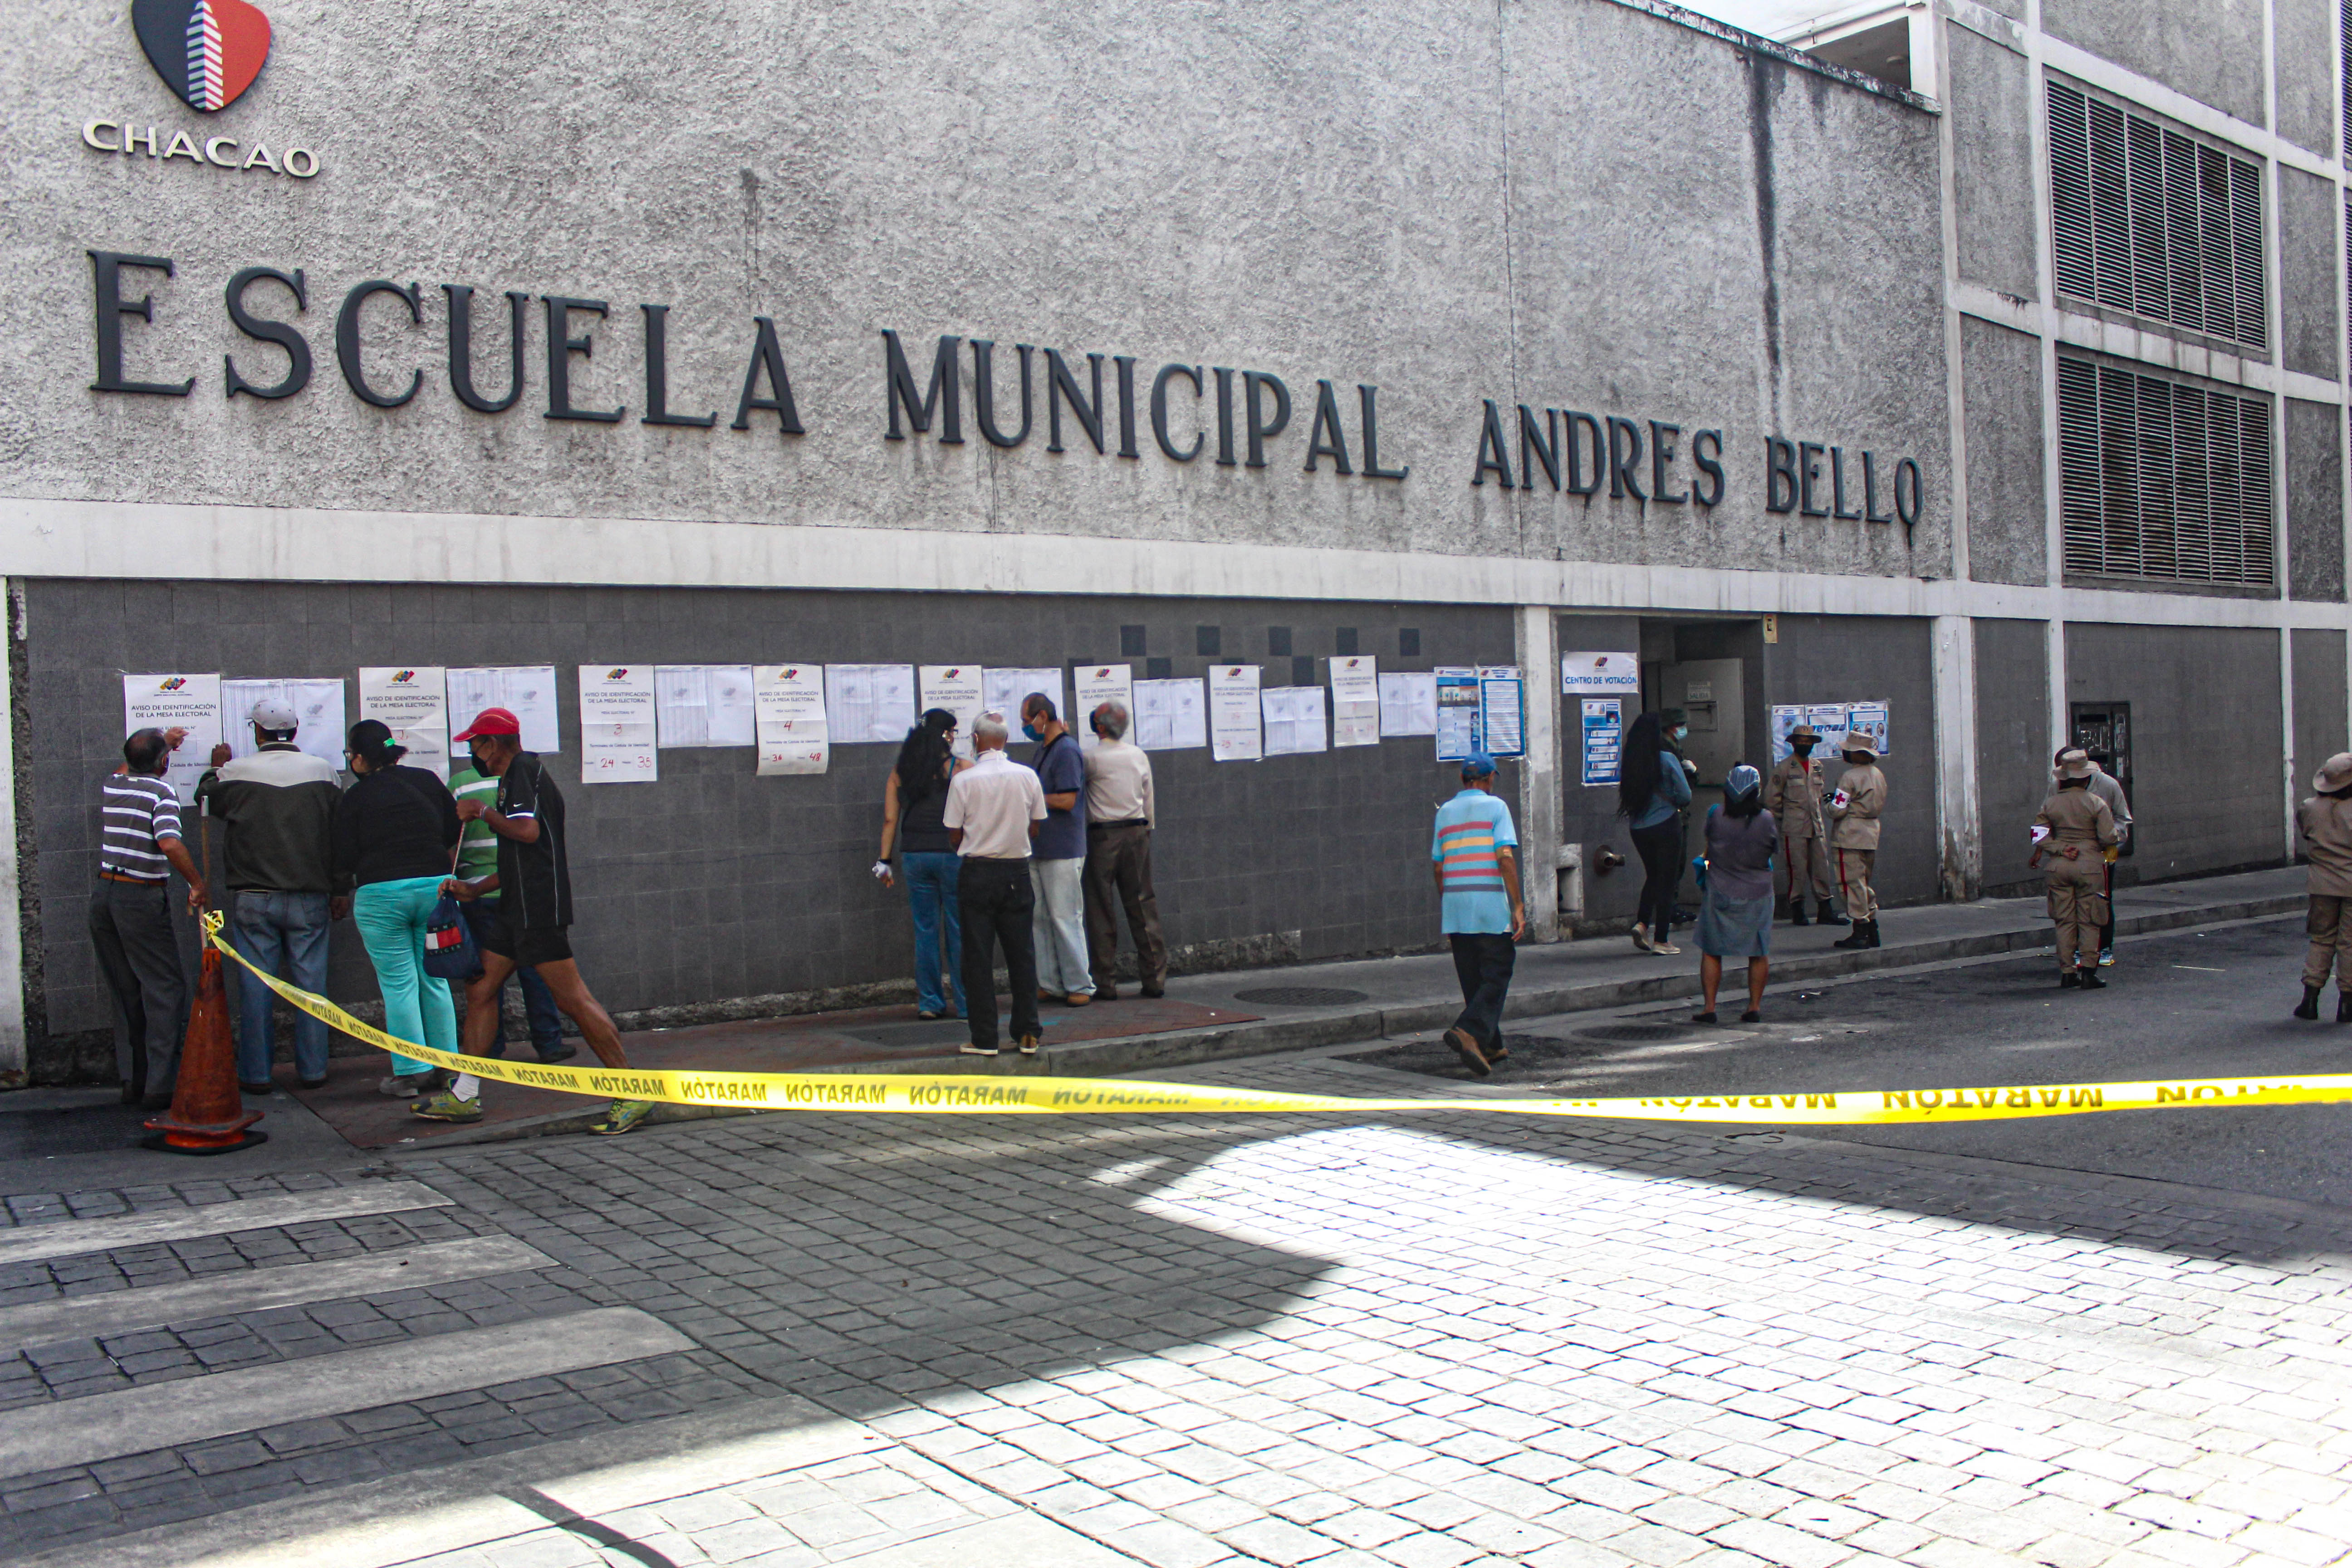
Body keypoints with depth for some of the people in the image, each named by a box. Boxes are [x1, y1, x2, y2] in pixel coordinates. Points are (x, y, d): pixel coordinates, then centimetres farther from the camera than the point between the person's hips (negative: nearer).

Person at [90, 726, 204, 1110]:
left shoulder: (109, 786, 9)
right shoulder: (161, 791, -11)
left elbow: (128, 767, 36)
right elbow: (170, 844, -26)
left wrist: (160, 741, 49)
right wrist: (197, 883, -15)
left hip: (103, 894, 7)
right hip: (142, 899, -7)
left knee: (124, 992, 13)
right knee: (166, 988, -2)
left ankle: (132, 1081, 16)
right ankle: (160, 1085, -6)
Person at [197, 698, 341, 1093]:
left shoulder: (236, 772, -5)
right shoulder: (323, 770, -1)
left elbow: (207, 798, 16)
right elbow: (340, 832, 2)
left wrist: (216, 768, 36)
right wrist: (338, 891, 10)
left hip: (253, 900, -1)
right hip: (310, 897, 1)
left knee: (255, 984, 5)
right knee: (310, 981, 6)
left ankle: (255, 1074, 9)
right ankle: (312, 1070, 10)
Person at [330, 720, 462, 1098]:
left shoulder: (354, 799, -2)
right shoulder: (428, 781, 8)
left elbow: (345, 861, -1)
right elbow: (455, 836, 11)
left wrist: (340, 894, 17)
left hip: (380, 895, -3)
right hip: (435, 886, 3)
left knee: (398, 984, 2)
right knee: (434, 980, 11)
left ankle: (411, 1072, 1)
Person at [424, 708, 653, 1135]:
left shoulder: (523, 770, -7)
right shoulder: (517, 777, 24)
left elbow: (528, 831, -25)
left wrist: (484, 811, -10)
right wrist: (473, 889, 21)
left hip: (540, 910, -11)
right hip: (520, 908, 11)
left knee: (573, 999, -12)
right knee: (480, 989, 11)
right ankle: (464, 1096, 18)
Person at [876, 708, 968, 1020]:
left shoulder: (900, 771, 7)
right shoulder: (959, 768, -5)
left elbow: (890, 819, 6)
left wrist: (884, 860, 10)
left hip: (914, 855, 4)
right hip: (951, 854, -4)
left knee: (925, 930, 10)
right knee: (959, 930, 3)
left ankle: (929, 1002, 12)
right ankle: (967, 1002, 6)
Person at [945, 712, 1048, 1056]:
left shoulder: (963, 781, -10)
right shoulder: (1027, 777, -2)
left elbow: (954, 837, -4)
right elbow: (1035, 829, 6)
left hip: (978, 872, -2)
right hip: (1017, 872, 2)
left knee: (978, 957, 4)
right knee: (1022, 954, 9)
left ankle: (984, 1038, 6)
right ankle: (1027, 1034, 11)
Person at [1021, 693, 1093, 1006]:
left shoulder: (1066, 750, -12)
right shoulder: (1041, 751, 16)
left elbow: (1067, 800, -19)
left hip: (1062, 851, -9)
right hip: (1037, 850, 9)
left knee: (1065, 918, -5)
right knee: (1040, 919, 9)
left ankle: (1079, 985, 2)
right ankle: (1049, 984, 15)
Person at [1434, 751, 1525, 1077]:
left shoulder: (1445, 812, 13)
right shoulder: (1495, 806, -1)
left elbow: (1437, 867, 13)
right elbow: (1505, 857, -12)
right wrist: (1518, 906, -12)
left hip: (1455, 905, 5)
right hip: (1490, 906, -5)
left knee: (1473, 980, 12)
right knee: (1496, 977, -2)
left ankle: (1490, 1046, 18)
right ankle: (1469, 1032, -23)